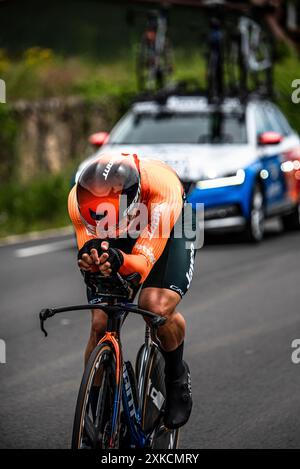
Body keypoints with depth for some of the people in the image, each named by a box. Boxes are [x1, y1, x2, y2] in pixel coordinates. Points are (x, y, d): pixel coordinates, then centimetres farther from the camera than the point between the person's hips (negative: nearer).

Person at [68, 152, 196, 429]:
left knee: (158, 308, -28)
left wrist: (120, 261, -65)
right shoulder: (79, 199, -34)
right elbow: (88, 245, -31)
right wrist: (91, 256, -55)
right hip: (115, 241, 3)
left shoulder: (162, 185, -43)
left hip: (167, 233, -3)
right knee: (100, 325, -12)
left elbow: (144, 260, -42)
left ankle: (177, 377, 3)